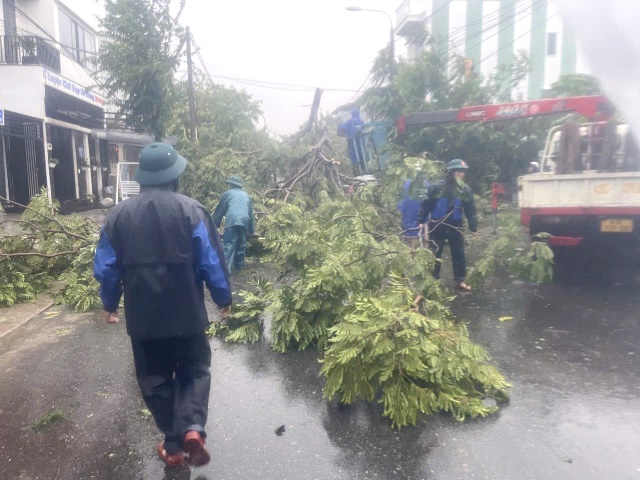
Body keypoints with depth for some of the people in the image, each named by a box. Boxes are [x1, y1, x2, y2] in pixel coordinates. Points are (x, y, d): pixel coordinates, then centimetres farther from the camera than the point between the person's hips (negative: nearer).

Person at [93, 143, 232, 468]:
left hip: (142, 317, 3)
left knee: (155, 378, 17)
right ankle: (192, 427, -4)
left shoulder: (119, 214, 0)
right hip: (186, 313, -2)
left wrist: (110, 304, 21)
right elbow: (211, 262, -9)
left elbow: (105, 267, 6)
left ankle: (173, 445, 25)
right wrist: (223, 298, 5)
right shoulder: (191, 210, -10)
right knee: (194, 370, 16)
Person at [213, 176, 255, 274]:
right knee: (241, 244, 18)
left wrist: (214, 225, 28)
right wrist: (251, 230, 38)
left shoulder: (228, 193, 19)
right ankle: (239, 265, 27)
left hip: (231, 221, -4)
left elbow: (219, 210, 20)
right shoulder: (246, 195, 30)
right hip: (244, 221, 4)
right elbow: (251, 213, 33)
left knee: (228, 244, -9)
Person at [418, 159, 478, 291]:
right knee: (435, 254, 5)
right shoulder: (437, 187, -12)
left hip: (455, 227, 3)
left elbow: (471, 211, 3)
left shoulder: (465, 190, -1)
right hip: (437, 226, -3)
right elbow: (426, 205, -5)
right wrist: (422, 221, -5)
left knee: (459, 255, 10)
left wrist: (474, 228, 0)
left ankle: (460, 281, 24)